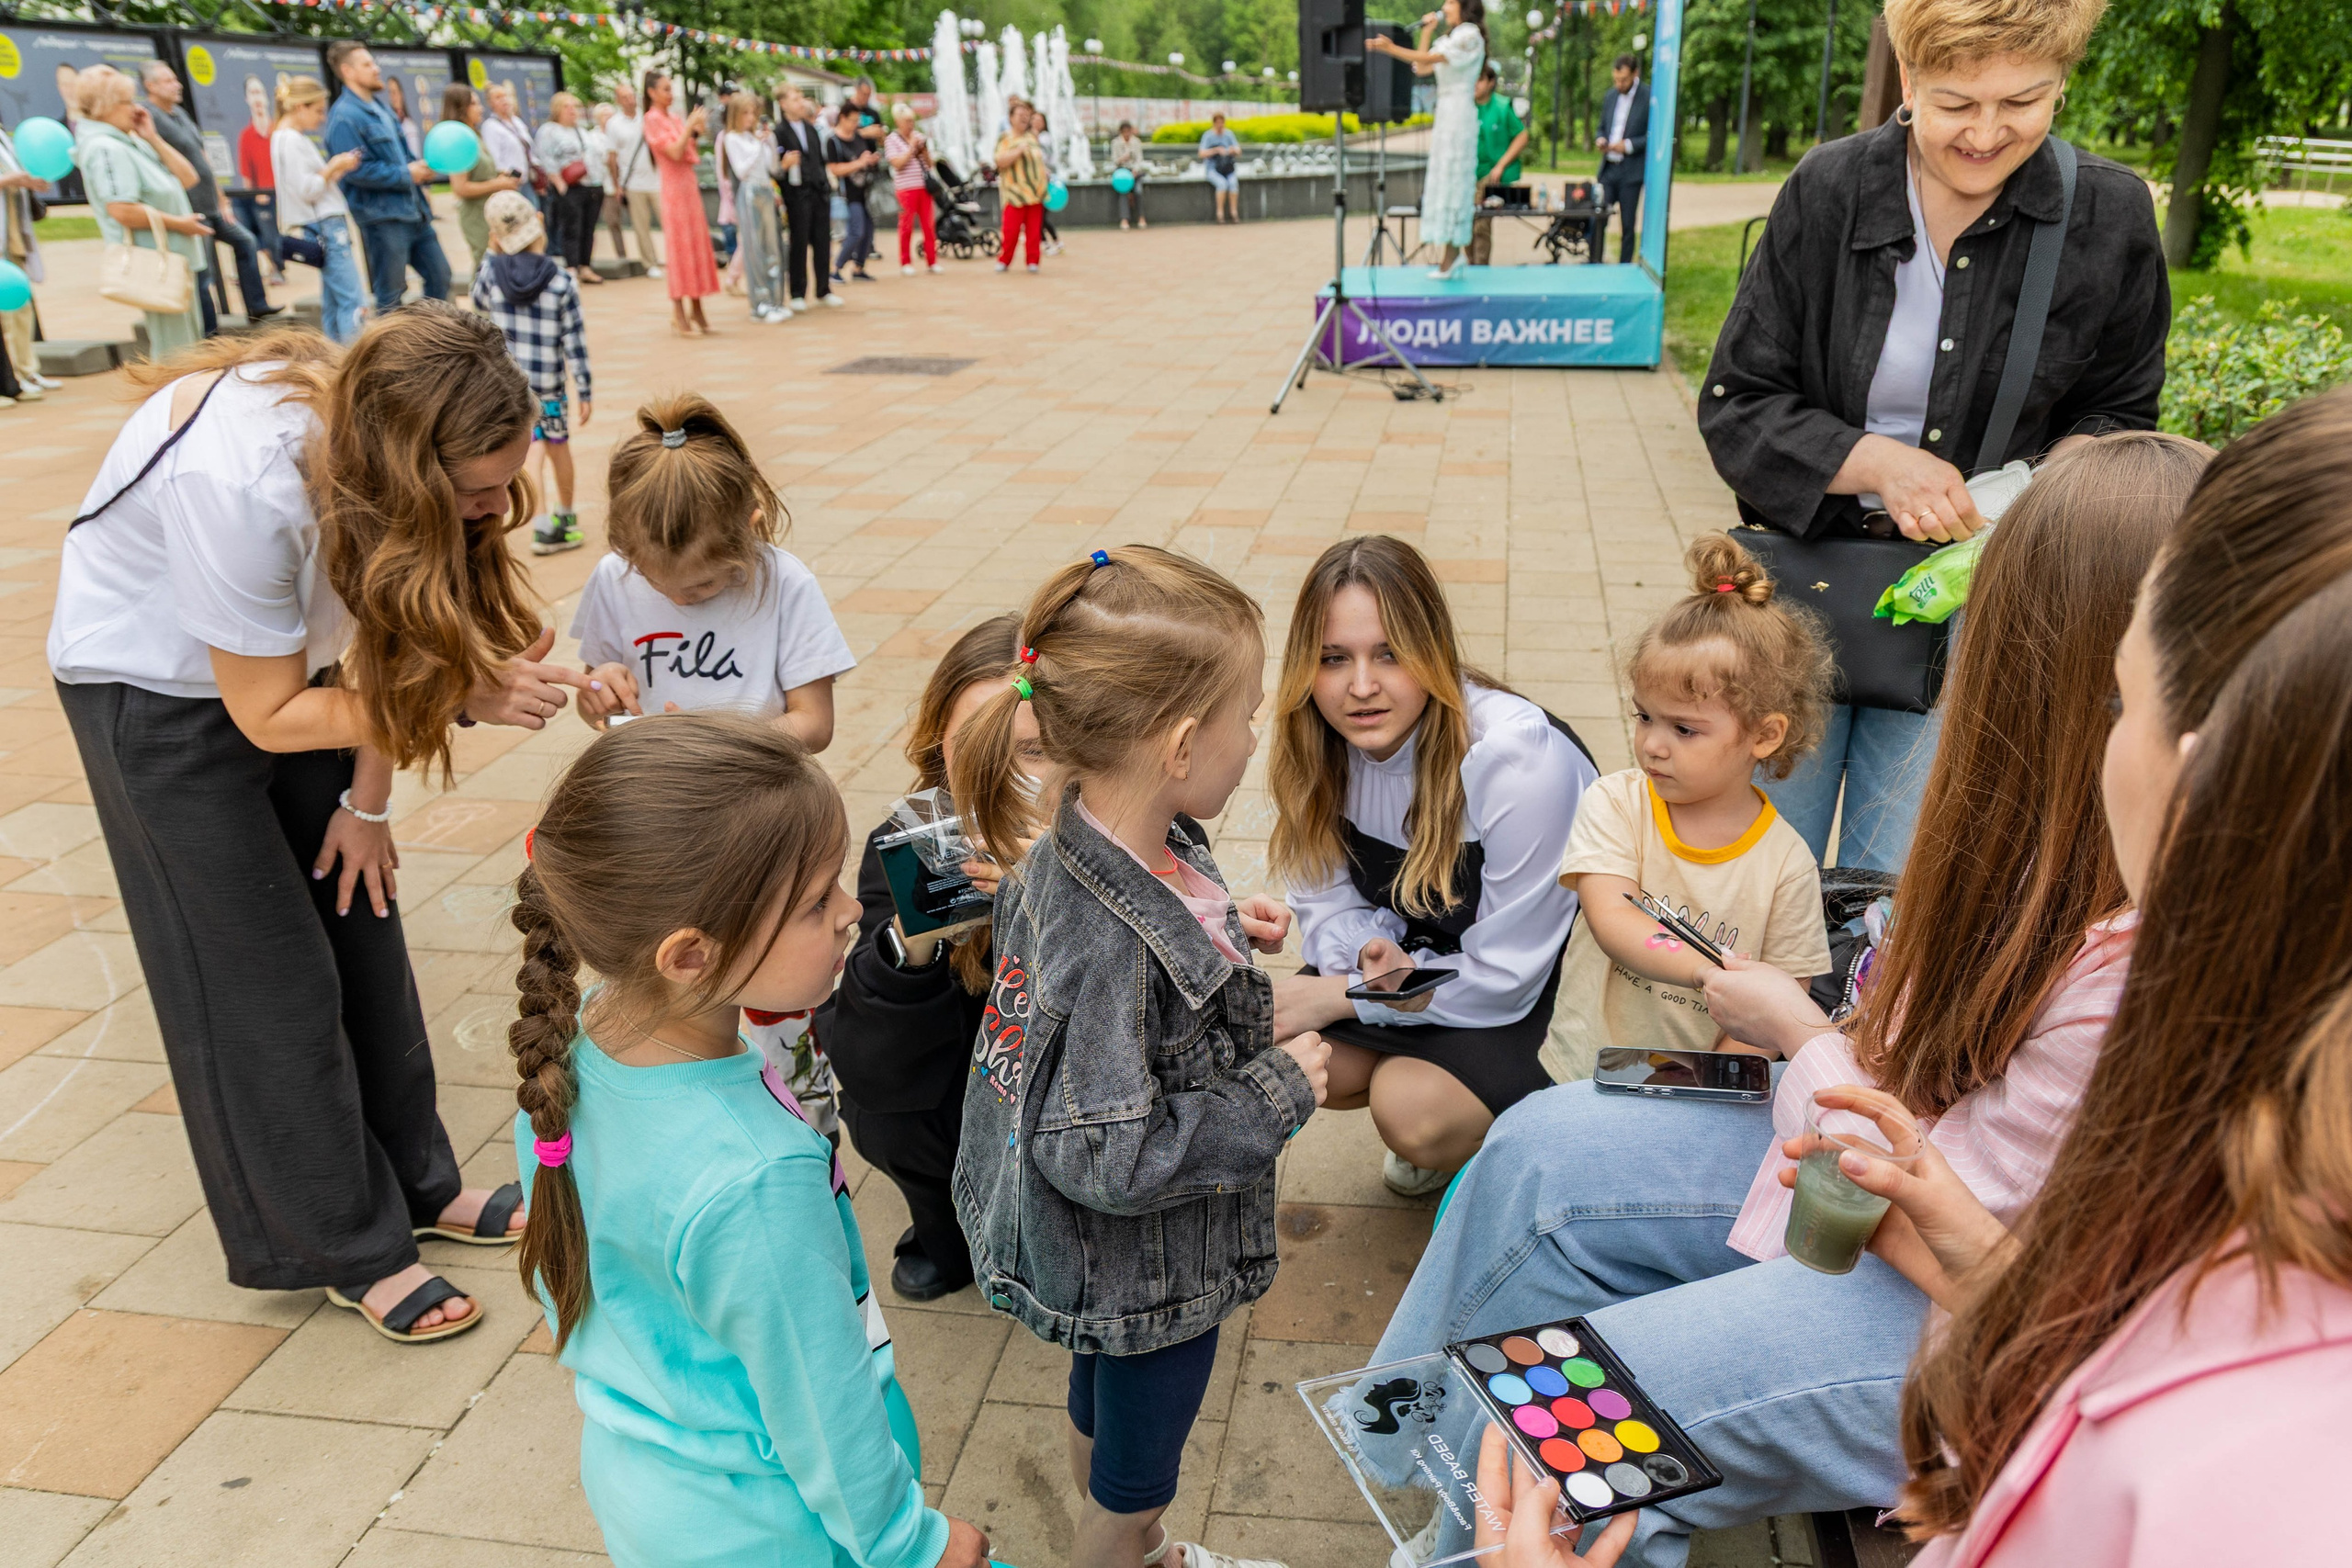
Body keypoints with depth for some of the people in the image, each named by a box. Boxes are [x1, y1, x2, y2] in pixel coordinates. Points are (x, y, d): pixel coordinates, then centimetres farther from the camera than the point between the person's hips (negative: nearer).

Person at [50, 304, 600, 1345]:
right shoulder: (239, 480, -39)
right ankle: (348, 1250, 14)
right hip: (155, 690, -6)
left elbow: (388, 637, -7)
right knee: (265, 980, -1)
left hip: (282, 659, 6)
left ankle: (416, 1183, 25)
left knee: (360, 923, 9)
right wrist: (471, 696, -34)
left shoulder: (385, 424, -20)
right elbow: (270, 714, -28)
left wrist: (365, 802, -4)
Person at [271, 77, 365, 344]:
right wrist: (334, 167, -7)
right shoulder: (290, 140, -11)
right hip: (324, 228, -10)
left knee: (332, 302, 9)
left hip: (328, 226, 10)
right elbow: (306, 190, -17)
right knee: (354, 301, -15)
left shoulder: (293, 139, 19)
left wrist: (337, 169, 11)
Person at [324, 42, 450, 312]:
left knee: (439, 275, 12)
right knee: (391, 295, -2)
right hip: (382, 216, -9)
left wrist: (422, 169, 4)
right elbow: (358, 170, -21)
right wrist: (407, 175, -14)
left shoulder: (380, 109, 16)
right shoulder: (345, 117, -13)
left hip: (413, 212, 9)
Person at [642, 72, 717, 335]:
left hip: (690, 186, 8)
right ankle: (679, 315, -2)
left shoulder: (674, 118, 15)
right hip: (674, 187, -8)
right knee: (679, 247, -6)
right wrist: (690, 126, -14)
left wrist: (696, 132, 1)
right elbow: (675, 153, -18)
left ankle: (696, 310, 14)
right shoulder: (653, 119, -7)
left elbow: (693, 154, 15)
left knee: (698, 244, 8)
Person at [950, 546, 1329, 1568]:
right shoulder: (1119, 945, -39)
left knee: (1101, 1407, 34)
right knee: (1135, 1480, 20)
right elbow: (1110, 1157, -34)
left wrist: (1222, 930, -1)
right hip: (1144, 1281, -9)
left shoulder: (1069, 846, -12)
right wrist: (1277, 1097, -25)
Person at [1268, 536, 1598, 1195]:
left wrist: (1336, 994, -23)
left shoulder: (1520, 758, -30)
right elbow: (1327, 906, -3)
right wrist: (1374, 954, -27)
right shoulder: (1318, 744, -12)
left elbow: (1505, 979, -25)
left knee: (1412, 1114, -26)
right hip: (1409, 957, 6)